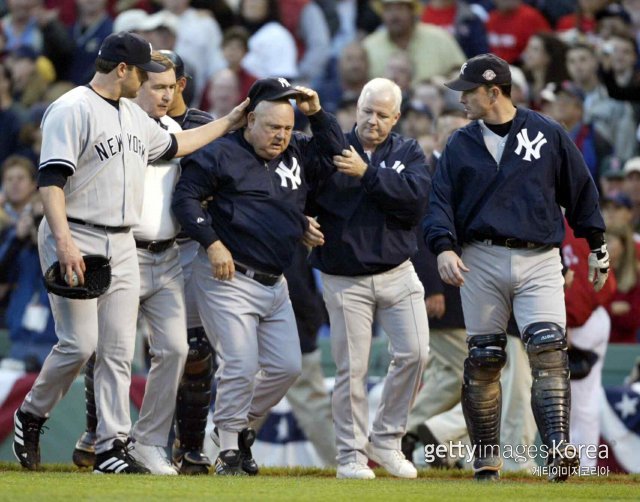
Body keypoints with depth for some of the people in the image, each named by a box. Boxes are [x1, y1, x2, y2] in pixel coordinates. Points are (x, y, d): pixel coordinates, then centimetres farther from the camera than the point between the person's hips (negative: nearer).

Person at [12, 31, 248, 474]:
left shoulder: (133, 115, 16)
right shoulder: (72, 110, -11)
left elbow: (172, 145, 35)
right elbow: (51, 180, -19)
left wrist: (229, 123, 36)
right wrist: (64, 242, -29)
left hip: (122, 246, 8)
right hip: (76, 240, -8)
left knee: (119, 350, 2)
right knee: (80, 343, -13)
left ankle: (111, 447, 3)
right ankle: (31, 417, 9)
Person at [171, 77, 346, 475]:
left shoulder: (297, 154, 12)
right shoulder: (221, 154, -7)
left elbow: (339, 156, 17)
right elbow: (185, 197, -11)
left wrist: (317, 113, 4)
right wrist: (213, 243, -19)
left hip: (274, 284, 7)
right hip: (228, 279, -7)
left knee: (287, 366, 5)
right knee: (241, 366, -11)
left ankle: (242, 425, 26)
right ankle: (230, 449, 2)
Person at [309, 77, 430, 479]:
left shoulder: (409, 153, 6)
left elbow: (417, 198, -12)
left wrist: (368, 173, -19)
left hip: (398, 275, 2)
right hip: (345, 278, -2)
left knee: (415, 353, -8)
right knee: (352, 369, -2)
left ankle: (386, 440, 9)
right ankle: (352, 455, 8)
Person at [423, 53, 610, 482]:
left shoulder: (547, 134, 4)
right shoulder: (460, 145, 9)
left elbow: (580, 190, 11)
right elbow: (441, 202, 4)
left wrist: (598, 248, 13)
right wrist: (444, 247, -14)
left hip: (539, 260, -2)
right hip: (482, 261, 2)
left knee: (549, 350, -18)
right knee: (483, 361, 3)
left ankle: (558, 450, -26)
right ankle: (486, 460, 13)